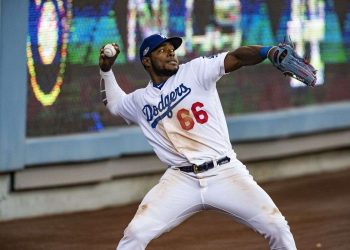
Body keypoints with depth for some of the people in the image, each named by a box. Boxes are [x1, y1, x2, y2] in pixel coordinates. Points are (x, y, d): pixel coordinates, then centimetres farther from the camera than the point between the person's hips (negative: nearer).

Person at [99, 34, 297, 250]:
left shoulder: (195, 72, 3)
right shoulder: (140, 100, 13)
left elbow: (236, 58, -13)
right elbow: (113, 103, 34)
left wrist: (270, 52, -31)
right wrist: (106, 70, 18)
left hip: (226, 174, -2)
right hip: (181, 181, 2)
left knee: (277, 228, -11)